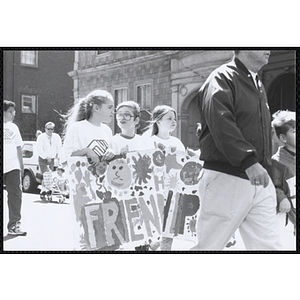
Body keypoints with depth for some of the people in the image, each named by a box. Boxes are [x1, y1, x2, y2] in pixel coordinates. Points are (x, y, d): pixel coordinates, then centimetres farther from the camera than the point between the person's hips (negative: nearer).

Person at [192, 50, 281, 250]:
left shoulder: (259, 86, 19)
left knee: (269, 246, 4)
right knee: (210, 246, 4)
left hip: (260, 180, 8)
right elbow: (221, 123, -22)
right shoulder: (223, 78, -7)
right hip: (227, 179, -8)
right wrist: (249, 161, -30)